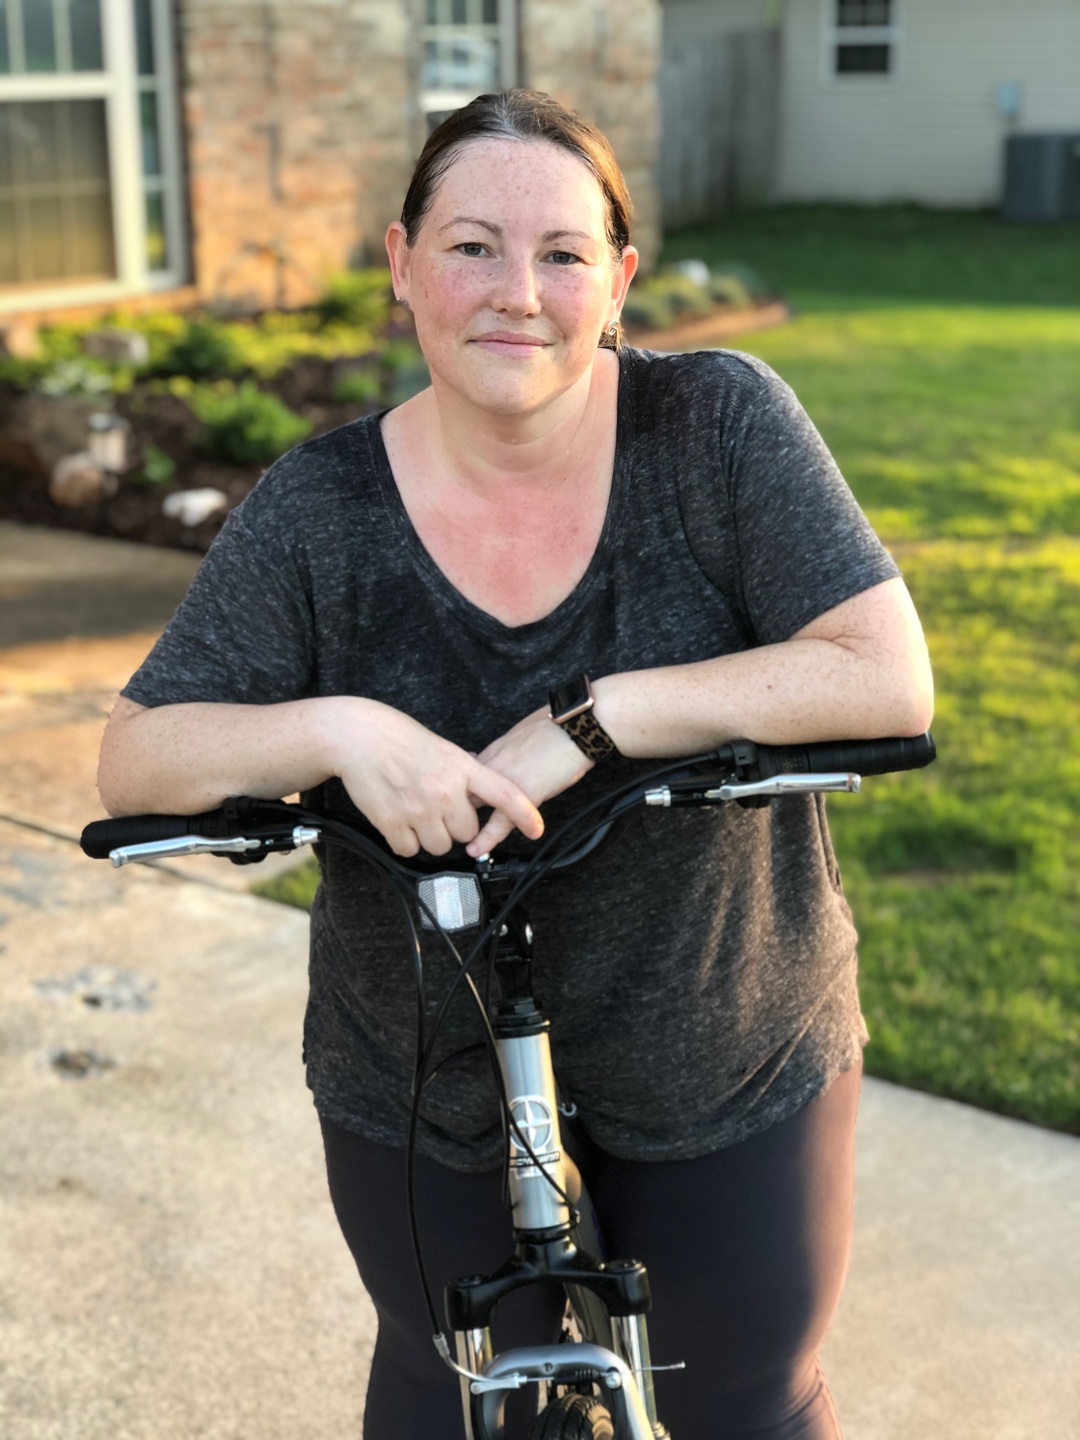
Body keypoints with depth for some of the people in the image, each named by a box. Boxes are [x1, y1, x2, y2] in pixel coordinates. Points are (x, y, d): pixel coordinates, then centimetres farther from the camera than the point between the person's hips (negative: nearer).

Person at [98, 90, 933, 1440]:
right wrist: (335, 730, -30)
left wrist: (595, 720, -29)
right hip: (425, 1087, 1)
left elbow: (886, 677, -20)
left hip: (730, 1063, 0)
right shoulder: (319, 510, -11)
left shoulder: (717, 421, -14)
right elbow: (136, 760, -11)